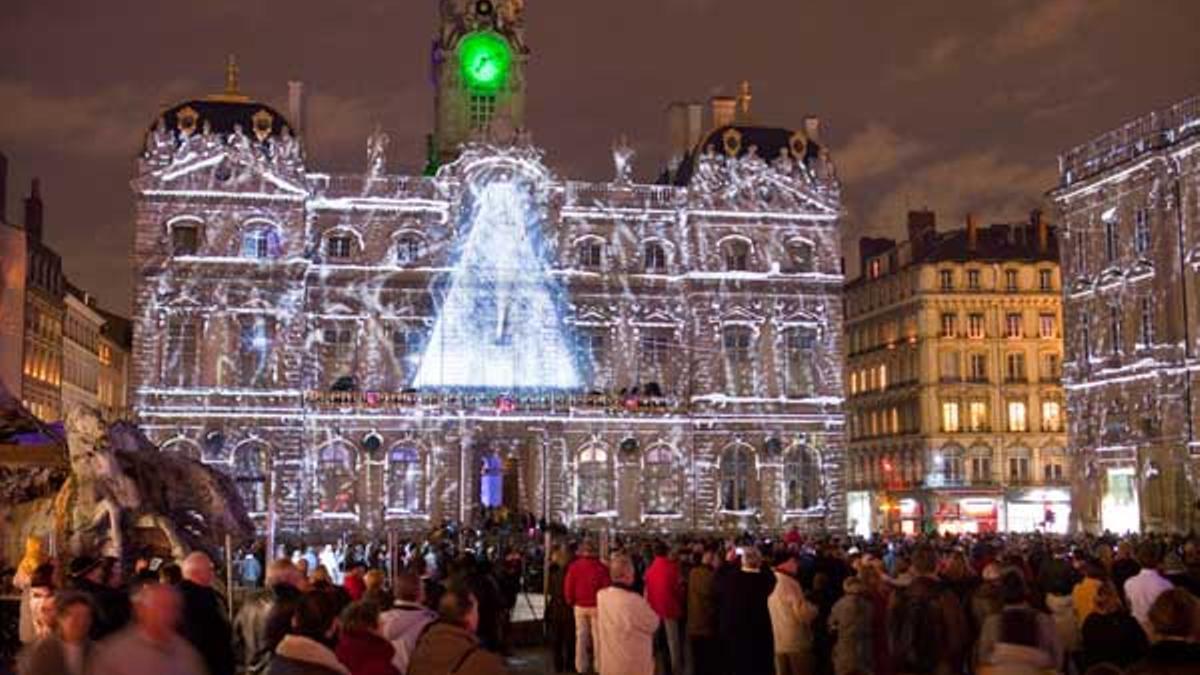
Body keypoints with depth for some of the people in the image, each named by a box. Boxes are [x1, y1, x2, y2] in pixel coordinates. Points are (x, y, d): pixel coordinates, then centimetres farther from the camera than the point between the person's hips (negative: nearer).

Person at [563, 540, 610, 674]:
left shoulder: (574, 566, -5)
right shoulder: (601, 567, -12)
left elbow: (568, 587, -2)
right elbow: (606, 587, -10)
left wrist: (571, 602, 13)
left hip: (580, 606, 2)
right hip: (596, 606, -2)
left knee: (581, 636, 11)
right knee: (597, 636, 8)